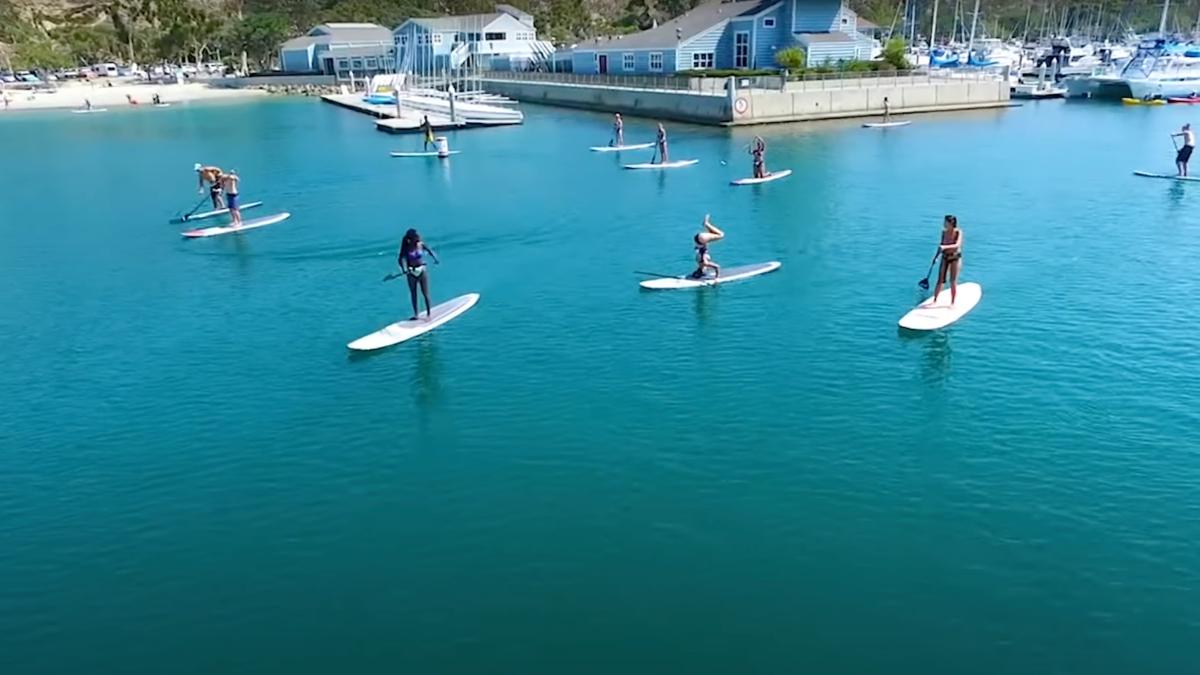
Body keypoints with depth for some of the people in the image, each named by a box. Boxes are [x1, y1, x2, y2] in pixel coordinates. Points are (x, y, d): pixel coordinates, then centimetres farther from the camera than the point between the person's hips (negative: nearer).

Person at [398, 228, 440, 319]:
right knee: (413, 294, 10)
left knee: (425, 293, 3)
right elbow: (401, 259, -23)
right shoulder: (406, 248, -12)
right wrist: (404, 269, -40)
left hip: (422, 271, 0)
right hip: (411, 273, 0)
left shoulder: (421, 245, -8)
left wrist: (435, 259, -34)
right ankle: (416, 314, 21)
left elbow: (430, 251, -15)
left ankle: (428, 314, 14)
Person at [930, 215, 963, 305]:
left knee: (953, 282, 0)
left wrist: (945, 247, -43)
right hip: (945, 257, 4)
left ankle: (952, 303, 10)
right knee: (940, 281, 3)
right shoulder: (944, 232, -2)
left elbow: (957, 245, -29)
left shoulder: (958, 232, -15)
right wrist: (936, 257, 12)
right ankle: (935, 301, 14)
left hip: (955, 258, -4)